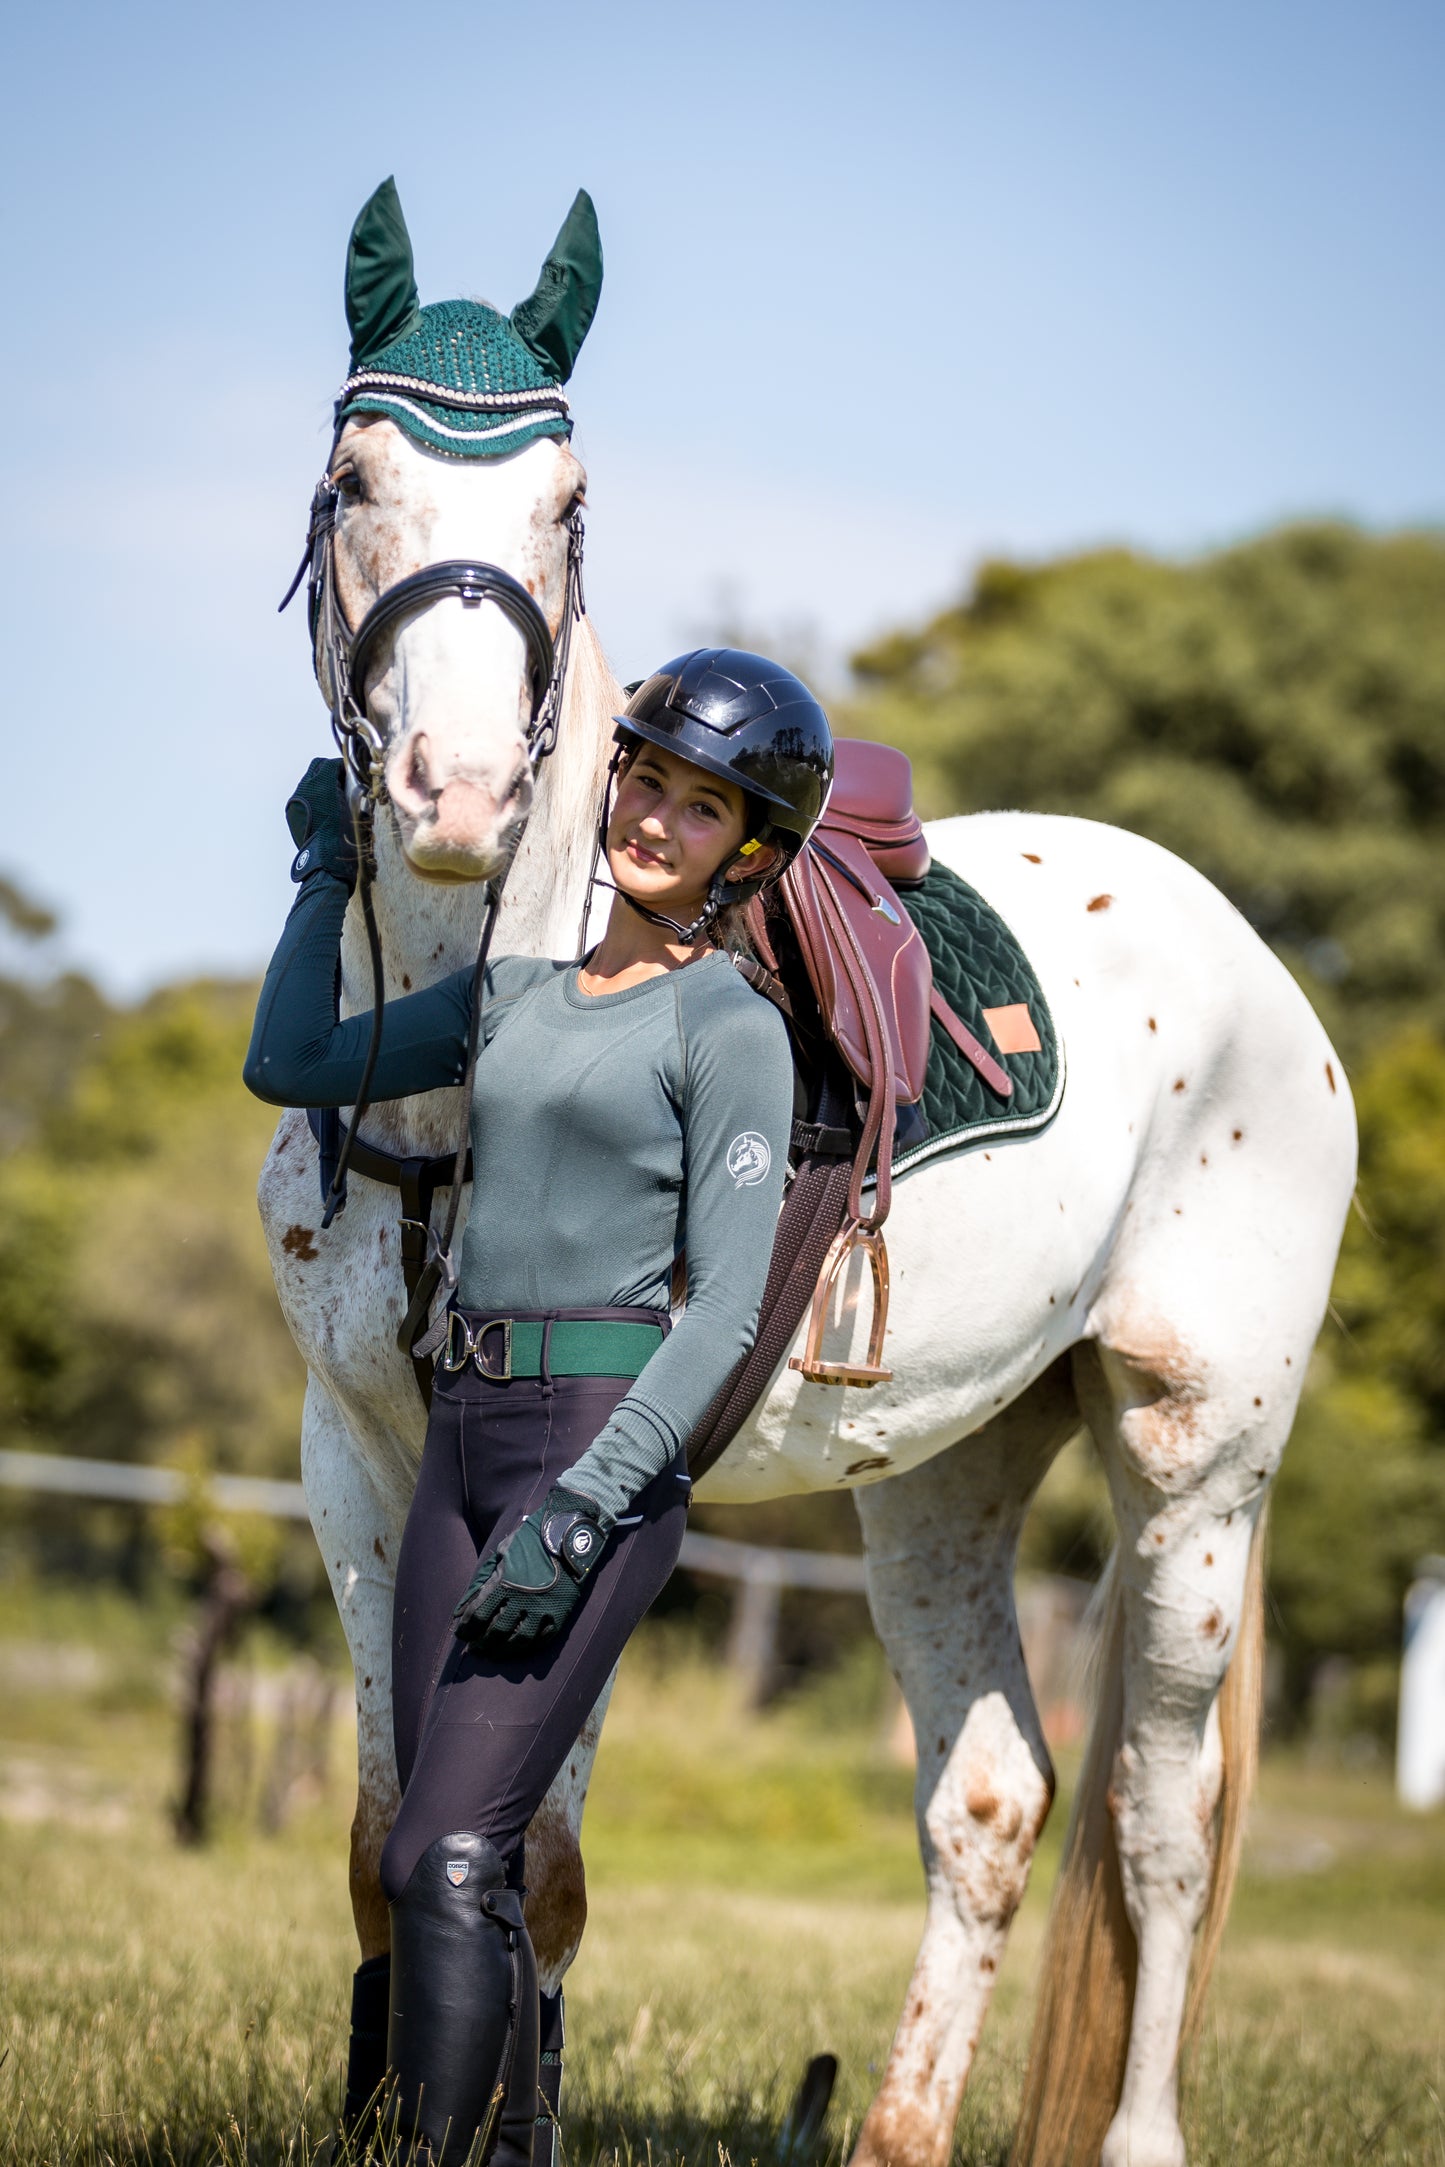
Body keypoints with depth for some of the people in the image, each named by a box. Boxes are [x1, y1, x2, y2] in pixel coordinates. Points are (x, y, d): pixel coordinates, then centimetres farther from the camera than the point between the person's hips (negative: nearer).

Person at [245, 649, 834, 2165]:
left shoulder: (730, 1030, -5)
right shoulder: (520, 991, 16)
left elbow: (727, 1308, -11)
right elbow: (291, 1065, 25)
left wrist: (583, 1506, -20)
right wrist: (329, 872, 23)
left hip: (605, 1440, -7)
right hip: (465, 1435, 7)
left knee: (445, 1855, -16)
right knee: (459, 1864, 6)